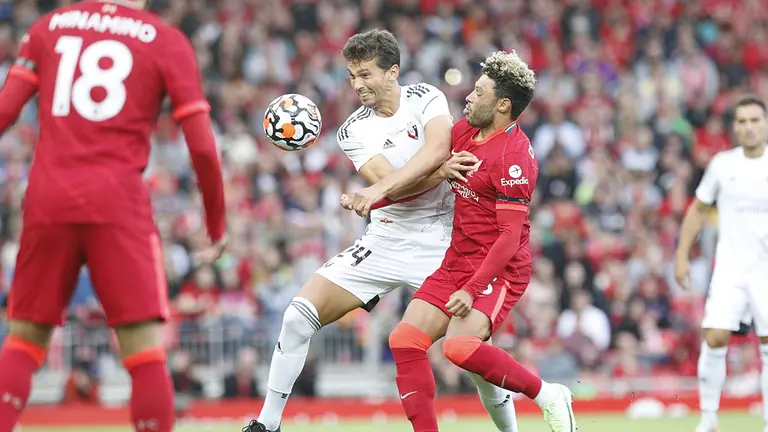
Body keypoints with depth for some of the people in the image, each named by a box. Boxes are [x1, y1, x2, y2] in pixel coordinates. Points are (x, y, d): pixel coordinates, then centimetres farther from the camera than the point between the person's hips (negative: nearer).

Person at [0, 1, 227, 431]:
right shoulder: (167, 41, 6)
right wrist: (218, 223, 13)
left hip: (47, 200, 3)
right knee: (145, 347, -2)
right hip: (119, 202, -3)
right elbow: (202, 146, 2)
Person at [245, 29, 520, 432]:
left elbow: (437, 148, -25)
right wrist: (442, 170, -28)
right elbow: (392, 185, -15)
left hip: (440, 243, -2)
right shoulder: (353, 131, -2)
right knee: (300, 314, -11)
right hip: (385, 242, 2)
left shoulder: (426, 98, -5)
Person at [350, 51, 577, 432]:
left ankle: (547, 395, -9)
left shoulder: (514, 155, -19)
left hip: (499, 269, -9)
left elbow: (511, 237, -21)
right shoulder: (465, 131, 6)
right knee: (405, 340, -4)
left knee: (460, 347, -28)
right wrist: (373, 195, 4)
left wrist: (472, 289, -24)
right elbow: (424, 175, 18)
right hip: (458, 262, 9)